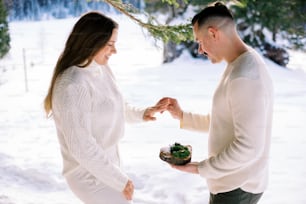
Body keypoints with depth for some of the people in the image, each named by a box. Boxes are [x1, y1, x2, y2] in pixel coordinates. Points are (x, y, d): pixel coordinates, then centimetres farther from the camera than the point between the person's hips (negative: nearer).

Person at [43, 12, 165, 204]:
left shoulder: (102, 69, -2)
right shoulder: (72, 86, -29)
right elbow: (81, 147, -27)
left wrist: (139, 114, -1)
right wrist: (119, 179, -20)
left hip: (106, 163, 8)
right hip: (90, 175, -8)